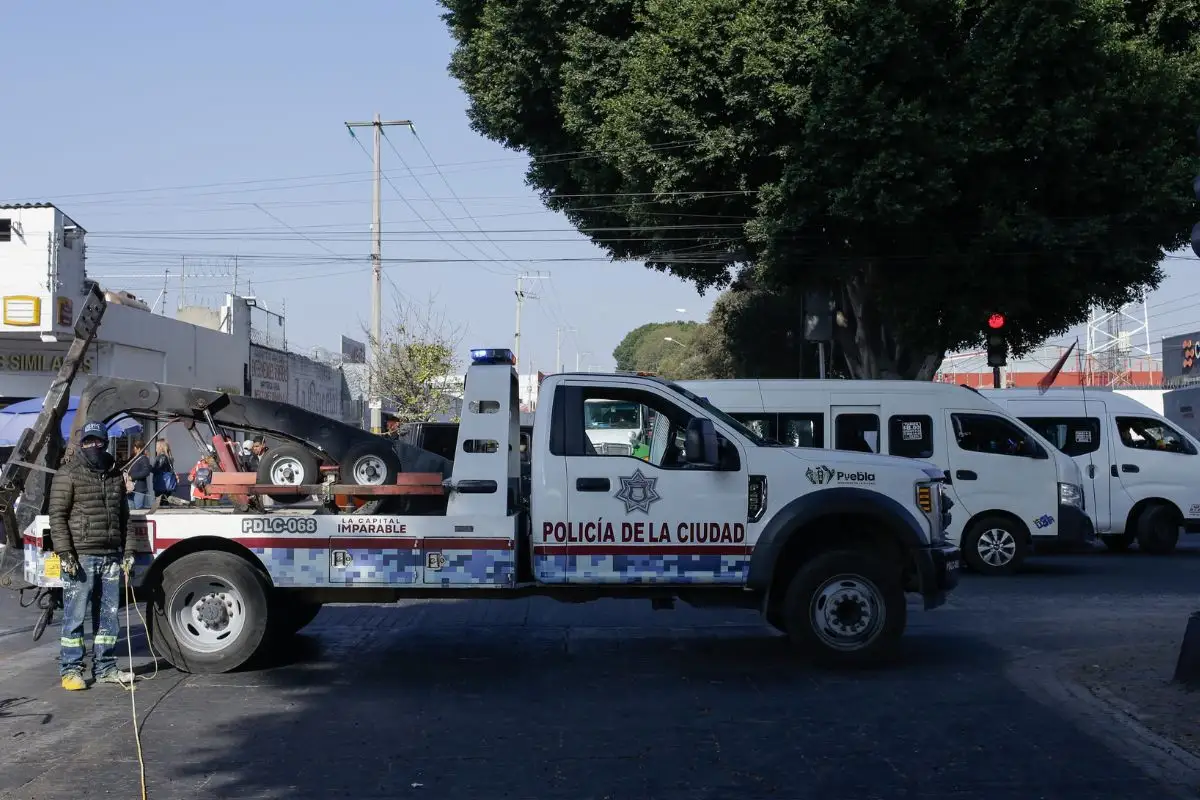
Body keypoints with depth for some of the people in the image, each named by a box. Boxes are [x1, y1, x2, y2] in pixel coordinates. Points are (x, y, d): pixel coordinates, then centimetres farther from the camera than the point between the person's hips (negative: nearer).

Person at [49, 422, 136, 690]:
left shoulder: (115, 476, 15)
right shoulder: (68, 475, -2)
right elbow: (57, 516, -7)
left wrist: (127, 551, 13)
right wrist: (64, 553, -15)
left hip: (111, 557, 6)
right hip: (80, 557, -6)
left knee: (109, 615, 9)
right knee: (75, 615, -2)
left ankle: (105, 667, 18)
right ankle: (70, 670, 5)